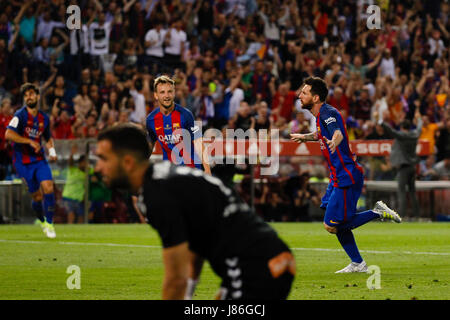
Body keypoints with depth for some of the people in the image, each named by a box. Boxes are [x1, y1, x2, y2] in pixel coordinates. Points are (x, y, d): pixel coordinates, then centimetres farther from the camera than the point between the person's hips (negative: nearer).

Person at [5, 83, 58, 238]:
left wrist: (52, 150, 5)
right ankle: (42, 221, 27)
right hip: (23, 162, -4)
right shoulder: (20, 115, -10)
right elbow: (8, 134, -23)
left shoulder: (44, 118, 8)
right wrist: (30, 141, -24)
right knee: (37, 197, -1)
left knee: (48, 189, -16)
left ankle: (49, 223, -1)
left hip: (40, 159, 4)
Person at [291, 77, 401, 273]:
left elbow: (338, 132, -38)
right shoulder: (321, 115, 13)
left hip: (347, 178, -10)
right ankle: (358, 264, 19)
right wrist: (304, 137, 54)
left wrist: (334, 142, -60)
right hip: (337, 177, 10)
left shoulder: (327, 113, -16)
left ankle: (378, 213, -4)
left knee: (332, 226, -13)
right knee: (338, 226, 12)